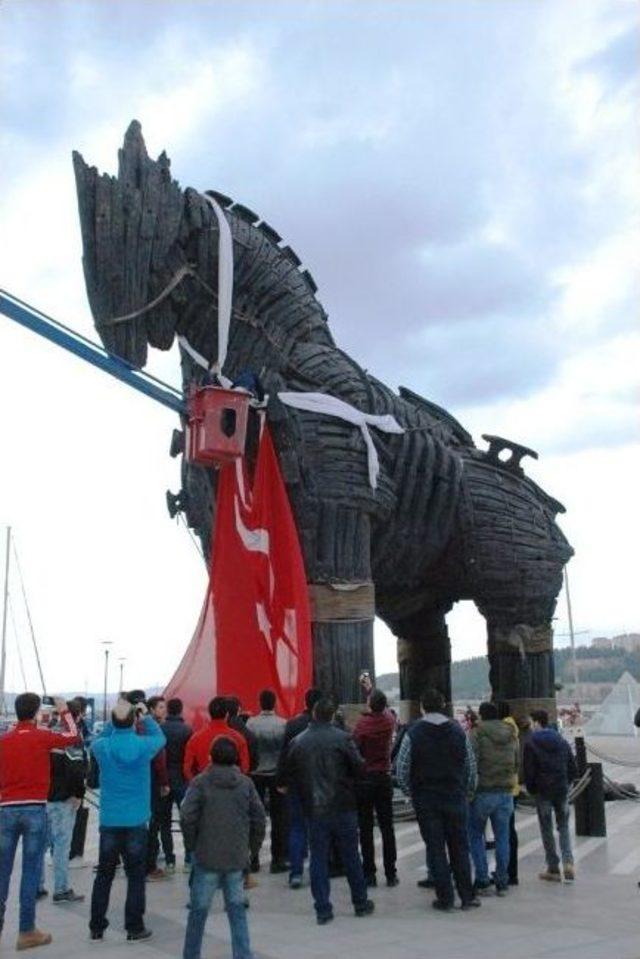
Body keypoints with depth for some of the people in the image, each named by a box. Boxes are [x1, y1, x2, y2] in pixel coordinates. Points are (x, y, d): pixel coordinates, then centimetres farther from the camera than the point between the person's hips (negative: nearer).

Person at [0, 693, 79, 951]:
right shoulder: (43, 737, -4)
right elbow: (73, 736, 13)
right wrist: (65, 712, 26)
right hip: (35, 809, -3)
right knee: (31, 869, 2)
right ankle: (26, 931, 5)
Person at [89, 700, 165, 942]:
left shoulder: (102, 747, -8)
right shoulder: (143, 745, -12)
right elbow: (160, 738, 10)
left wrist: (114, 722, 9)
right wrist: (146, 717, 18)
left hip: (109, 821, 2)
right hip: (136, 822, -2)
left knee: (104, 875, 13)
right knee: (136, 876, 8)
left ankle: (97, 927, 20)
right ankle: (134, 928, 12)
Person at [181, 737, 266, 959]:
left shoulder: (200, 783, -7)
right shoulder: (246, 784, 2)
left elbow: (187, 816, -13)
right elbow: (259, 818, 3)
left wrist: (191, 845, 1)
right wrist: (253, 848, 14)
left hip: (207, 858, -2)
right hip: (237, 858, 2)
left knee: (199, 910, 9)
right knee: (237, 908, 12)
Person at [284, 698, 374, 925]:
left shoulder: (297, 742, -2)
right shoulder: (342, 738, -10)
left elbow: (289, 774, 3)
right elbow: (359, 766, -9)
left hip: (313, 810, 2)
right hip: (343, 807, -1)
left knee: (318, 859, 8)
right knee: (351, 857, 12)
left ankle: (322, 909, 9)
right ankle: (360, 903, 23)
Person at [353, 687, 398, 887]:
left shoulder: (363, 723, -14)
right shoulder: (389, 721, -1)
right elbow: (384, 707, 22)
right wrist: (371, 688, 36)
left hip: (365, 779, -4)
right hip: (384, 778, 4)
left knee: (365, 828, 3)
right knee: (387, 827, 7)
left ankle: (369, 874, 5)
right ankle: (391, 874, 9)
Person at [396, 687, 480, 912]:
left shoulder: (413, 733, -9)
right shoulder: (458, 731, -1)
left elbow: (402, 769, -9)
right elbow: (471, 767, 2)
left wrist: (411, 792, 6)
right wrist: (467, 791, 13)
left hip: (426, 800, -2)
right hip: (455, 798, 2)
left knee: (435, 848, 6)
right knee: (460, 847, 11)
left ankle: (445, 898, 9)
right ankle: (467, 896, 15)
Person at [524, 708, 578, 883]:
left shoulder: (531, 743, -7)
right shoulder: (562, 742, 7)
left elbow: (529, 771, -10)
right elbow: (573, 769, 7)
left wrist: (531, 789, 4)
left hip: (543, 791, -3)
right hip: (562, 790, 3)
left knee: (546, 829, 7)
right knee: (563, 826, 13)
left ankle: (553, 869, 11)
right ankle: (568, 862, -4)